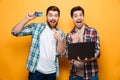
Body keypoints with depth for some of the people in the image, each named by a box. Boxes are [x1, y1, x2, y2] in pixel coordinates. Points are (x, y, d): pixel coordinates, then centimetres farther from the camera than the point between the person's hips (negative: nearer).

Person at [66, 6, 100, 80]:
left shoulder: (93, 31, -5)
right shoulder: (69, 35, 3)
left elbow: (97, 52, -7)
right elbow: (67, 54, 2)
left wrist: (88, 58, -27)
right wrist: (74, 42, -14)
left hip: (90, 73, -2)